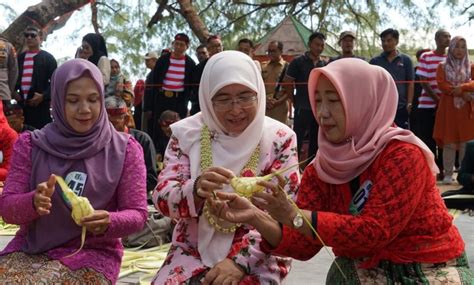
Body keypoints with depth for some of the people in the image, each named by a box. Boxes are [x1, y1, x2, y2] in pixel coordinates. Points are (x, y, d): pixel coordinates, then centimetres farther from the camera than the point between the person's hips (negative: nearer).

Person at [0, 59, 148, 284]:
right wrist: (33, 202, -22)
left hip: (92, 253, -2)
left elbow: (137, 214, -1)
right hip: (30, 248, 2)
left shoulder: (124, 149, 0)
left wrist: (109, 223, -24)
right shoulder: (30, 145, 5)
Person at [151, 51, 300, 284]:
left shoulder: (279, 139, -3)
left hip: (256, 258, -1)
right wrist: (196, 190, -27)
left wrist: (241, 260, -17)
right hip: (193, 251, 2)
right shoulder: (187, 133, 1)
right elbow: (162, 199, -6)